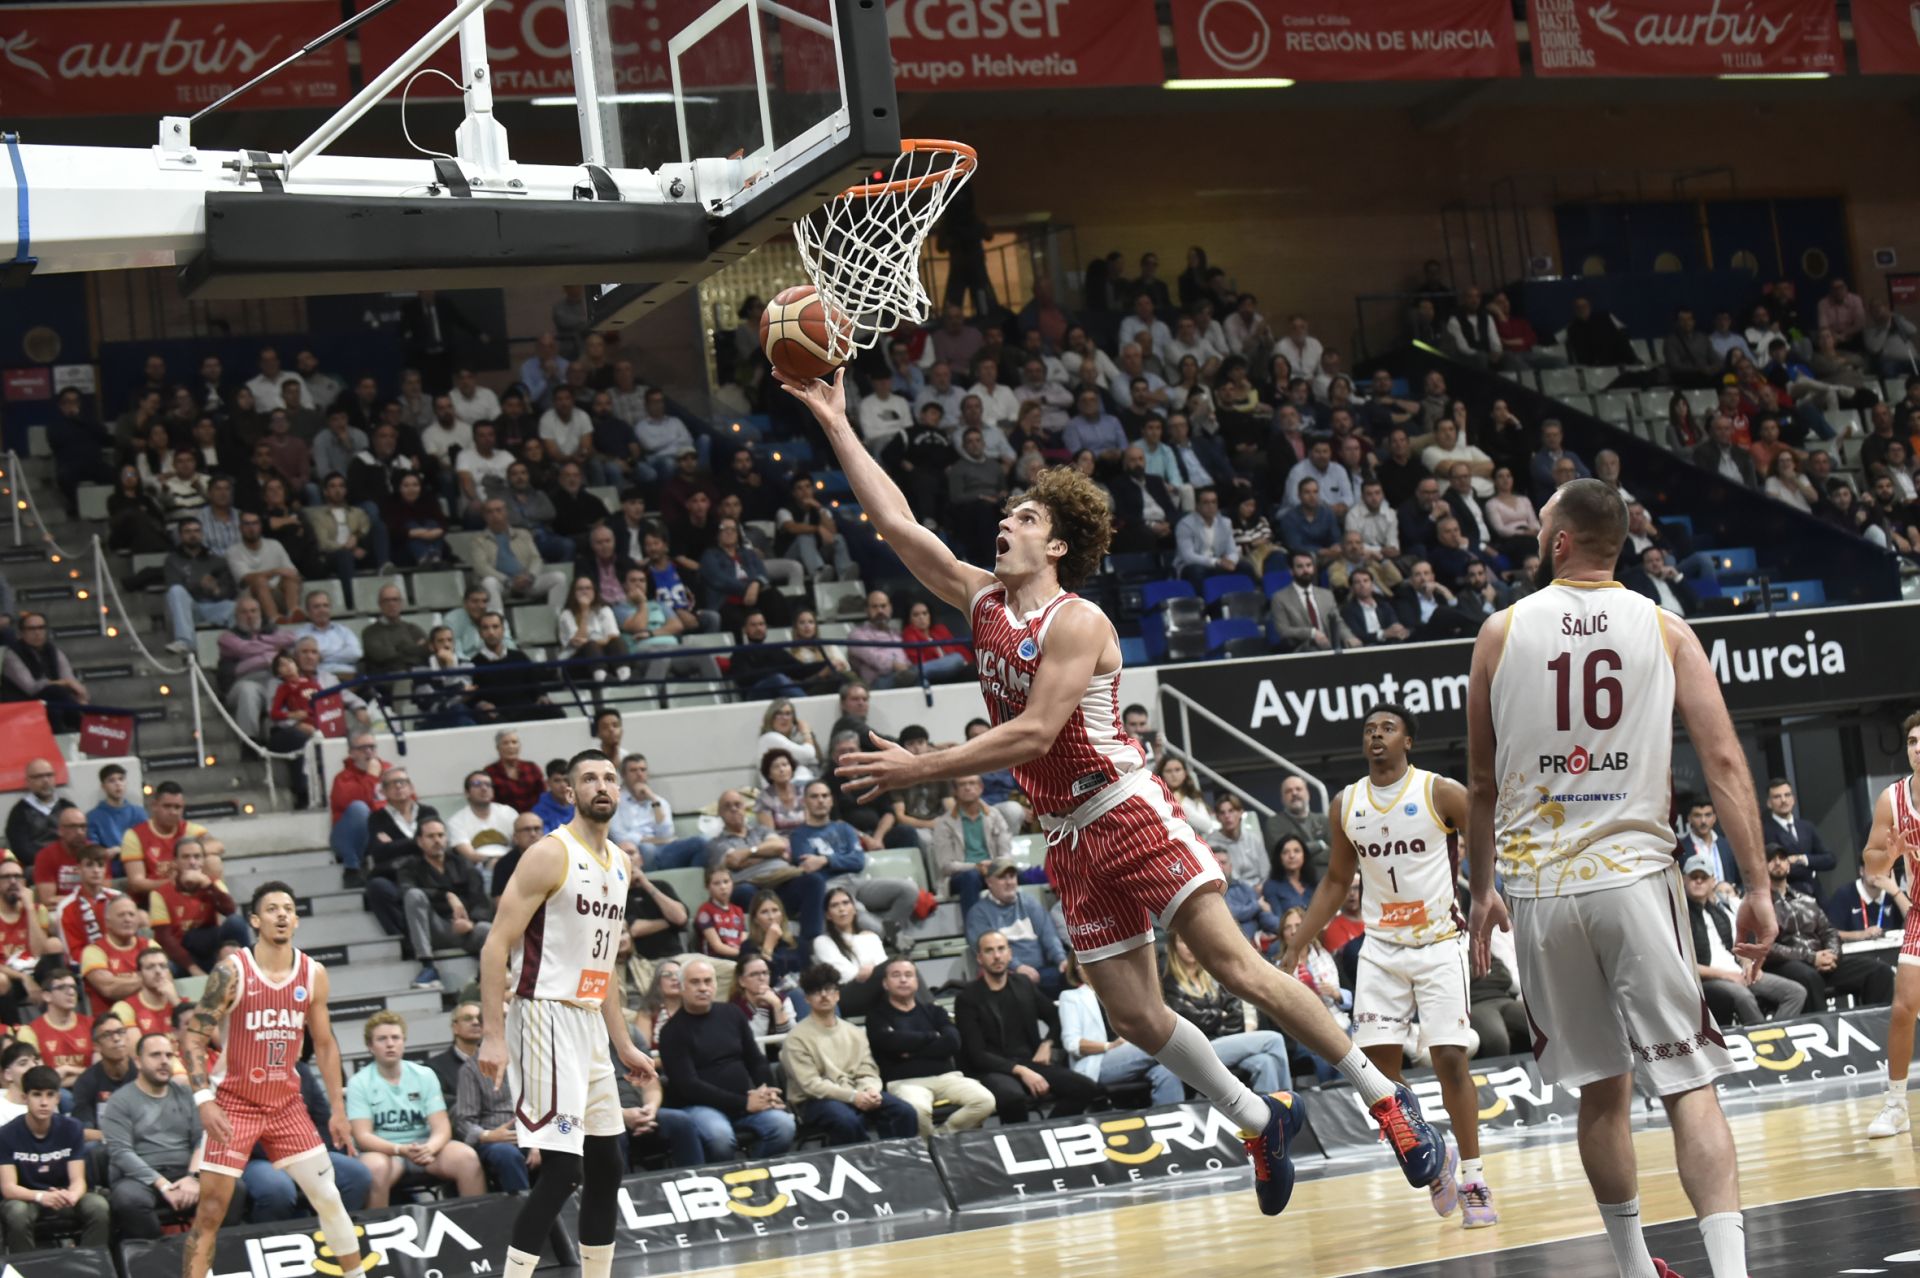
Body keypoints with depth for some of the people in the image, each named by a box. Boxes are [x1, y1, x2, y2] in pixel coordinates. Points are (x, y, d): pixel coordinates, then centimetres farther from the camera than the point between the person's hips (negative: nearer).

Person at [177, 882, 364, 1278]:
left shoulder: (313, 975, 0)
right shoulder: (232, 972, -13)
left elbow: (324, 1044, 11)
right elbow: (192, 1035, -12)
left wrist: (338, 1108, 7)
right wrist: (204, 1100, -23)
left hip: (286, 1103, 4)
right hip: (234, 1102, -4)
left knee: (329, 1198, 5)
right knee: (211, 1210, -7)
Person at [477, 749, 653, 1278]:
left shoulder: (618, 863, 14)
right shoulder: (550, 855, -12)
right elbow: (496, 946, -15)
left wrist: (623, 1044, 20)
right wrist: (493, 1036, -22)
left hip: (590, 1021, 9)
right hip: (546, 1018, -9)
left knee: (608, 1165, 12)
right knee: (562, 1169, -15)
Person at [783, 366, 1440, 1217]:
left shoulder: (1077, 622, -12)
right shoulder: (983, 601, 9)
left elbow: (1032, 735, -21)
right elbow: (895, 523, 9)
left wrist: (919, 770, -22)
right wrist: (835, 425, 6)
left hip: (1128, 812, -7)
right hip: (1070, 837, 7)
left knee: (1232, 962, -13)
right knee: (1134, 1016, 5)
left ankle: (1386, 1098, -7)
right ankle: (1261, 1123, 21)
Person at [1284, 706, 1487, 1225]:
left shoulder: (1441, 792, -7)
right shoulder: (1346, 804, 6)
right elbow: (1336, 880, 17)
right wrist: (1298, 944, 13)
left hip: (1438, 944, -4)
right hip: (1381, 947, 4)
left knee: (1450, 1060, -9)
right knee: (1378, 1062, -4)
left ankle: (1473, 1180, 1)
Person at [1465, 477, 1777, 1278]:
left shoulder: (1502, 632, 5)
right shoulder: (1665, 630, 3)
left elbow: (1482, 784, 11)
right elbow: (1725, 762, -6)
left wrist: (1481, 892, 23)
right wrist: (1757, 889, -5)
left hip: (1539, 885, 2)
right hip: (1634, 874, -2)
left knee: (1601, 1088, 15)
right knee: (1689, 1085, -2)